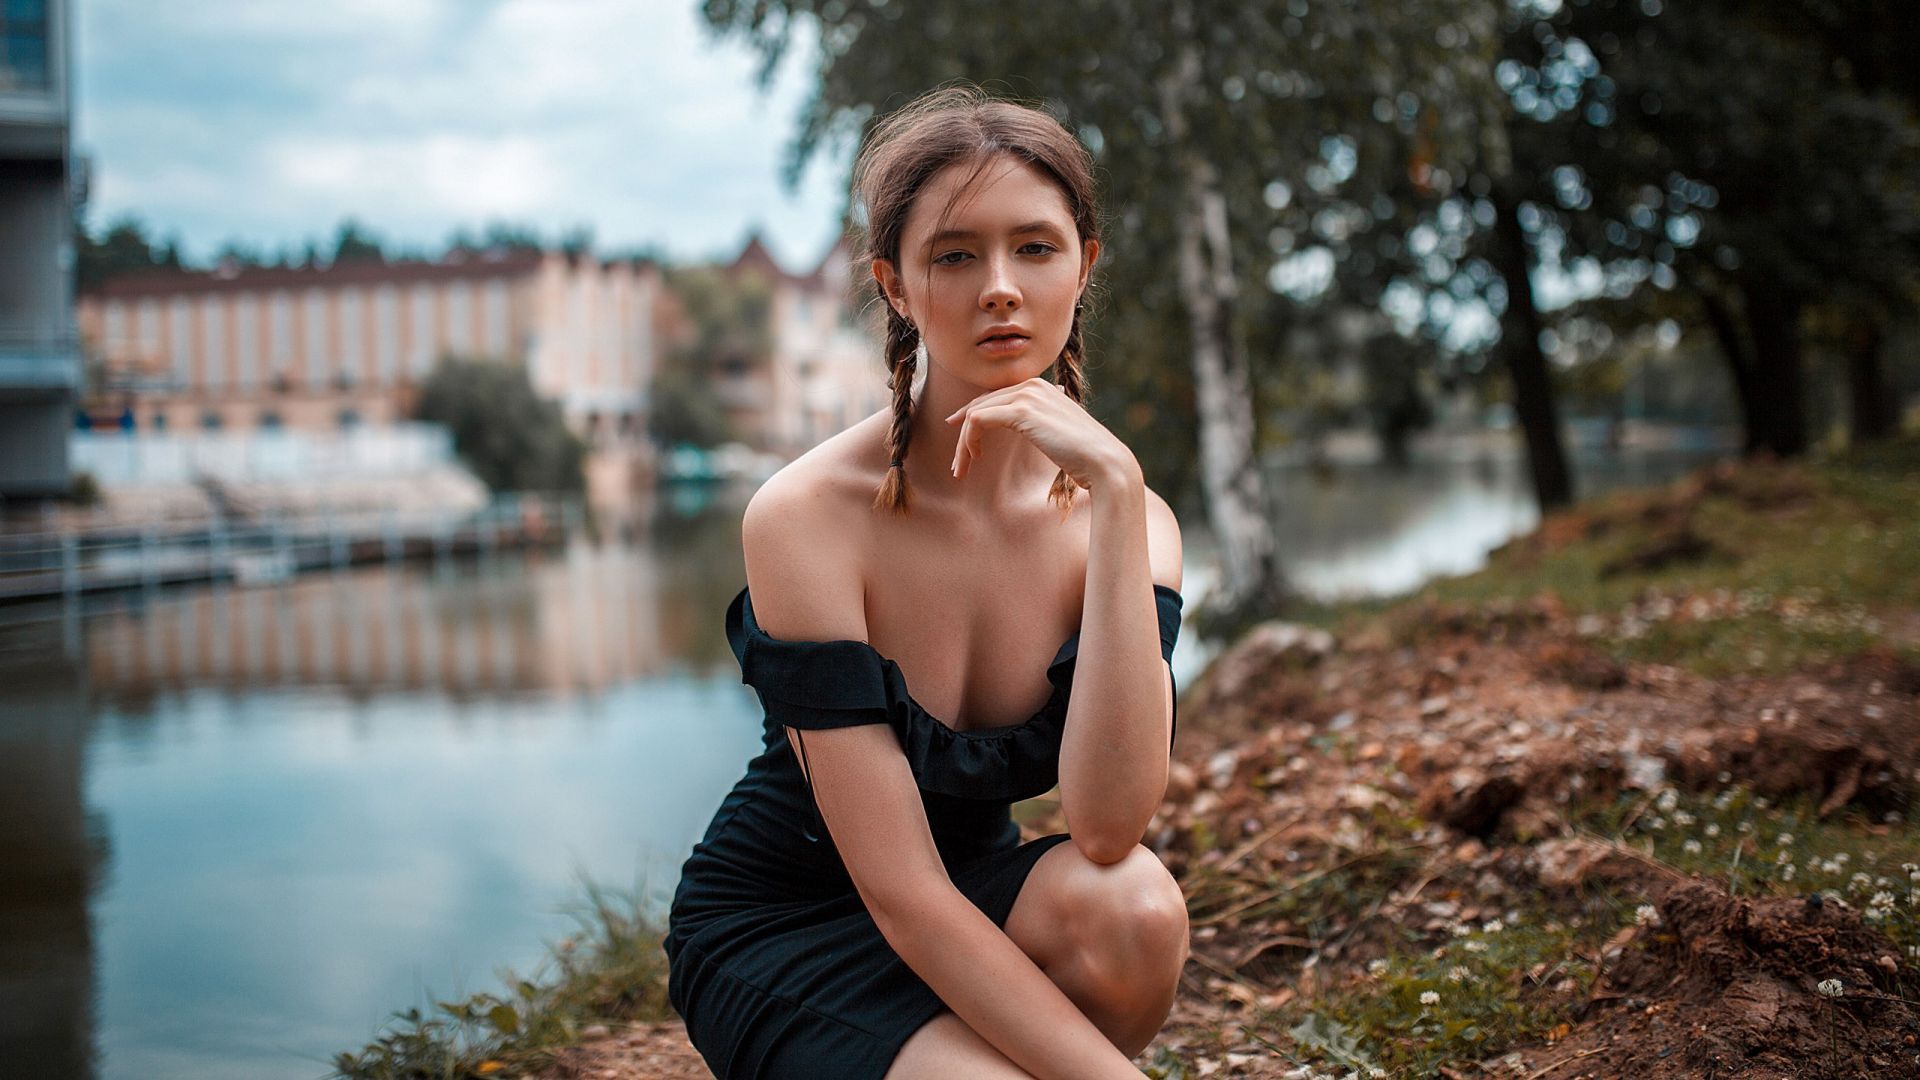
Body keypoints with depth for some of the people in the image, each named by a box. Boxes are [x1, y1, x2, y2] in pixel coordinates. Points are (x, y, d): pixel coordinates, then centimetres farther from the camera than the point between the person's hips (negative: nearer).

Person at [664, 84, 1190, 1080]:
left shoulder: (1123, 514, -9)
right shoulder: (808, 515, -22)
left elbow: (1109, 826, -28)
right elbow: (900, 892, -26)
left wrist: (1115, 489, -31)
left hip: (974, 897, 4)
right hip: (774, 930, -4)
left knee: (1131, 903, -29)